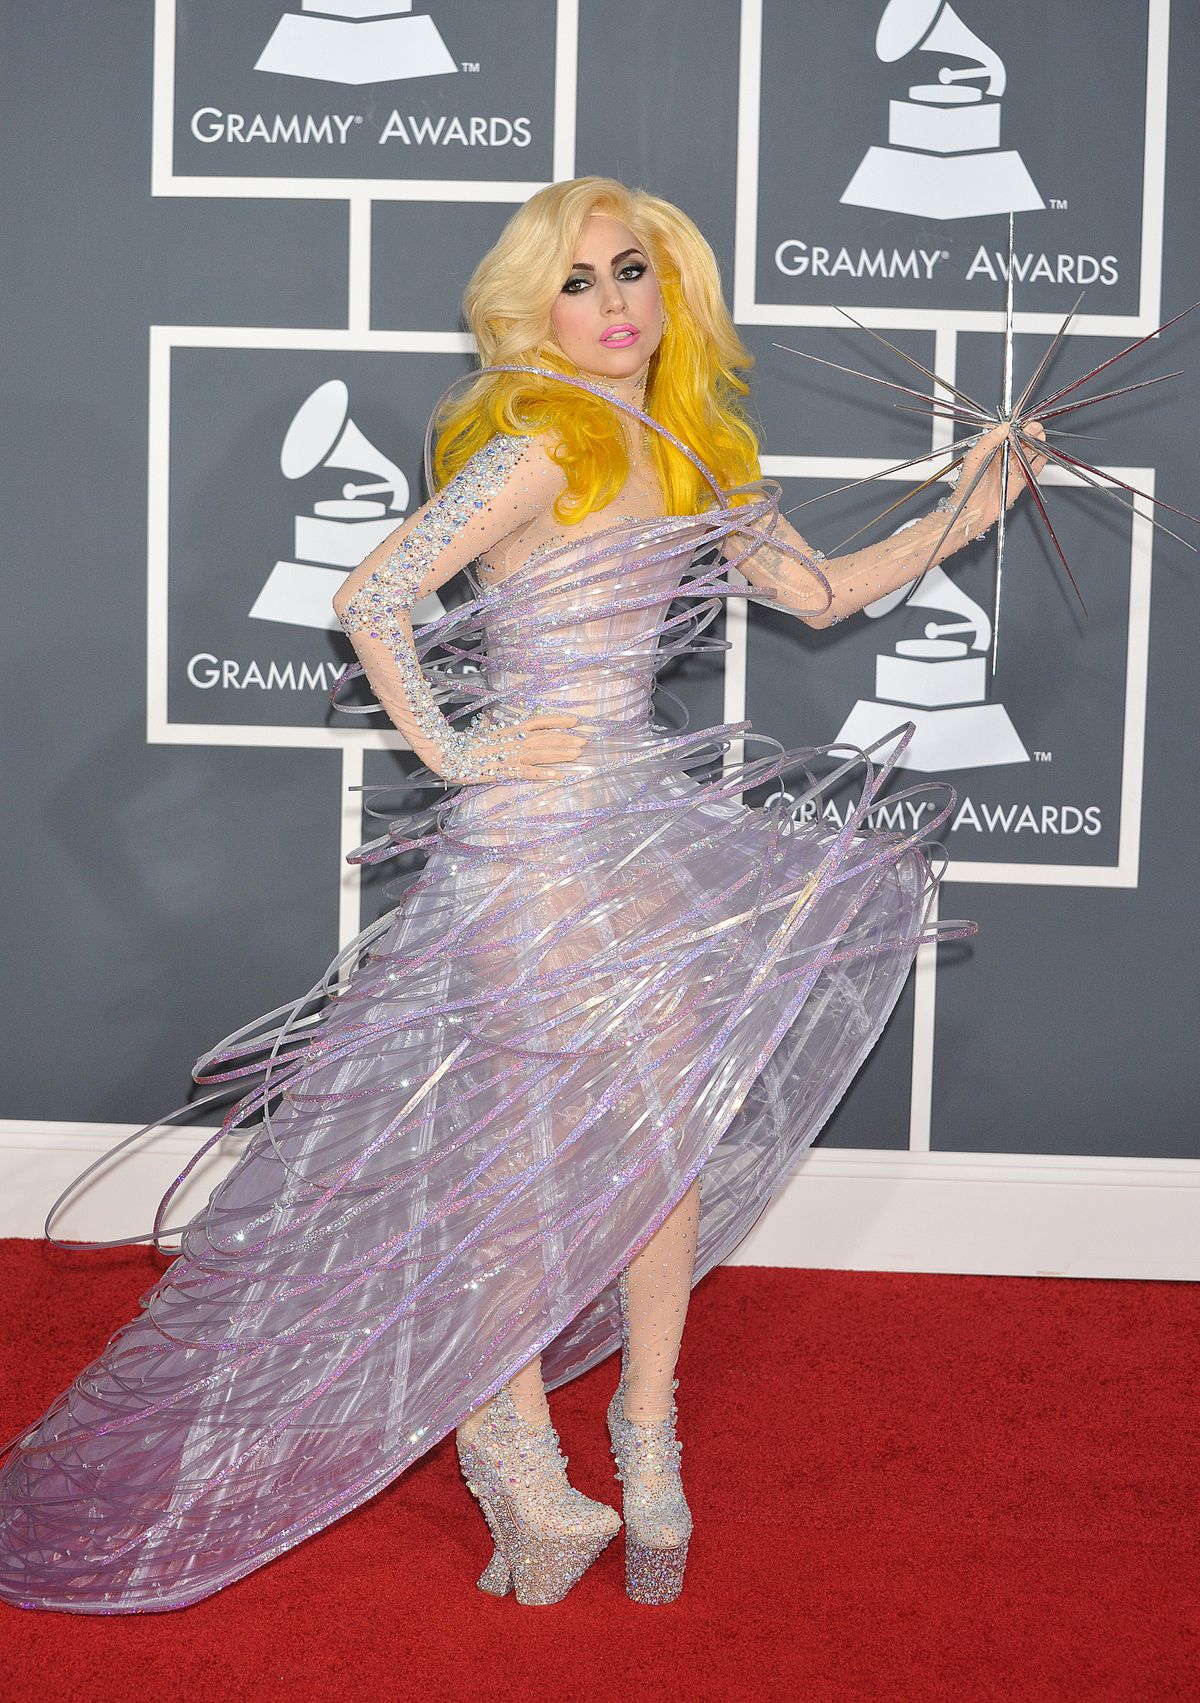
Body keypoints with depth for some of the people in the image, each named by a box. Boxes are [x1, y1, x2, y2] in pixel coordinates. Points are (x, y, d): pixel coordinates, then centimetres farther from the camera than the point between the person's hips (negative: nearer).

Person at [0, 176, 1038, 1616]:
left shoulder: (691, 457, 11)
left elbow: (820, 592, 19)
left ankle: (646, 1448, 22)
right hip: (536, 834, -8)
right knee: (537, 1154, 0)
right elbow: (369, 598, -19)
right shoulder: (541, 445, -14)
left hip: (648, 827, 8)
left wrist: (957, 520, 12)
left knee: (672, 1134, 8)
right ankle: (522, 1459, 19)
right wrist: (451, 751, -14)